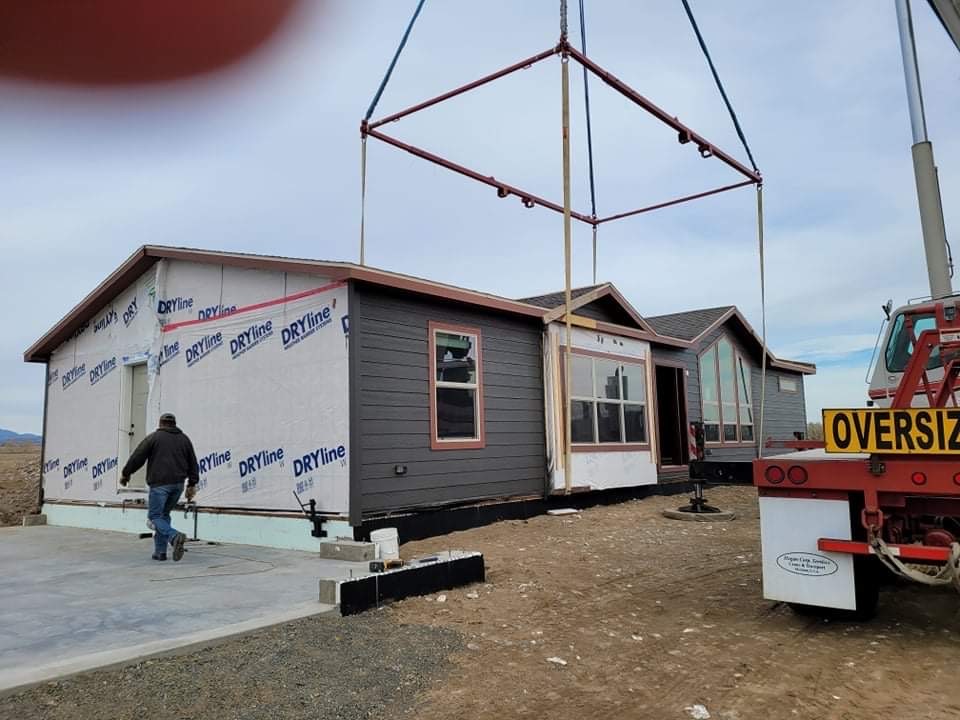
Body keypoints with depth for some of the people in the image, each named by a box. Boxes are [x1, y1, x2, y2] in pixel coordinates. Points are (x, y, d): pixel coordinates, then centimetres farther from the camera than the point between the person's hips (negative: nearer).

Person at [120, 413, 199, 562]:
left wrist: (125, 474, 16)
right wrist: (192, 484, 20)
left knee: (155, 516, -1)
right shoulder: (184, 439, 16)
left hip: (159, 483, -5)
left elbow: (137, 457, 2)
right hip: (178, 484, 5)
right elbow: (193, 463, 16)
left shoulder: (154, 437, 3)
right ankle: (160, 551, 13)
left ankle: (175, 536, -27)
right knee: (164, 515, 16)